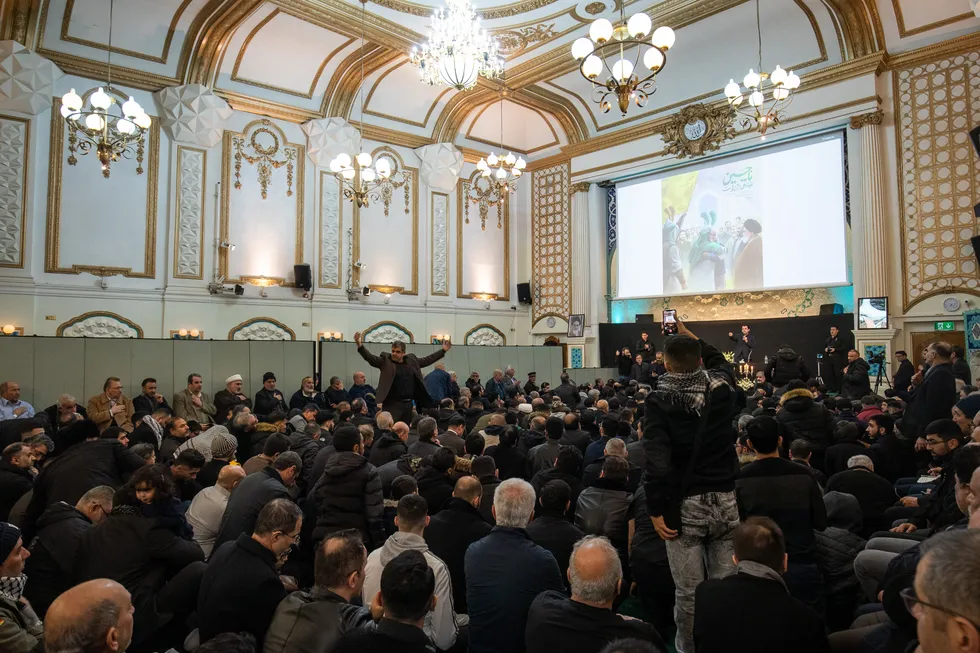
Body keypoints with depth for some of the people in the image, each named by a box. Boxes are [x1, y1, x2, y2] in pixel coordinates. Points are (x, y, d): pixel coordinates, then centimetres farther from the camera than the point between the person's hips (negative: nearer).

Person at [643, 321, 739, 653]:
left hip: (684, 504, -3)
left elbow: (656, 460, -17)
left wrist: (656, 509, -11)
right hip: (725, 500, 4)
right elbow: (720, 362, 29)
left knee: (688, 592, 7)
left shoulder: (659, 399, -9)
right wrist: (691, 337, 33)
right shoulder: (722, 387, 2)